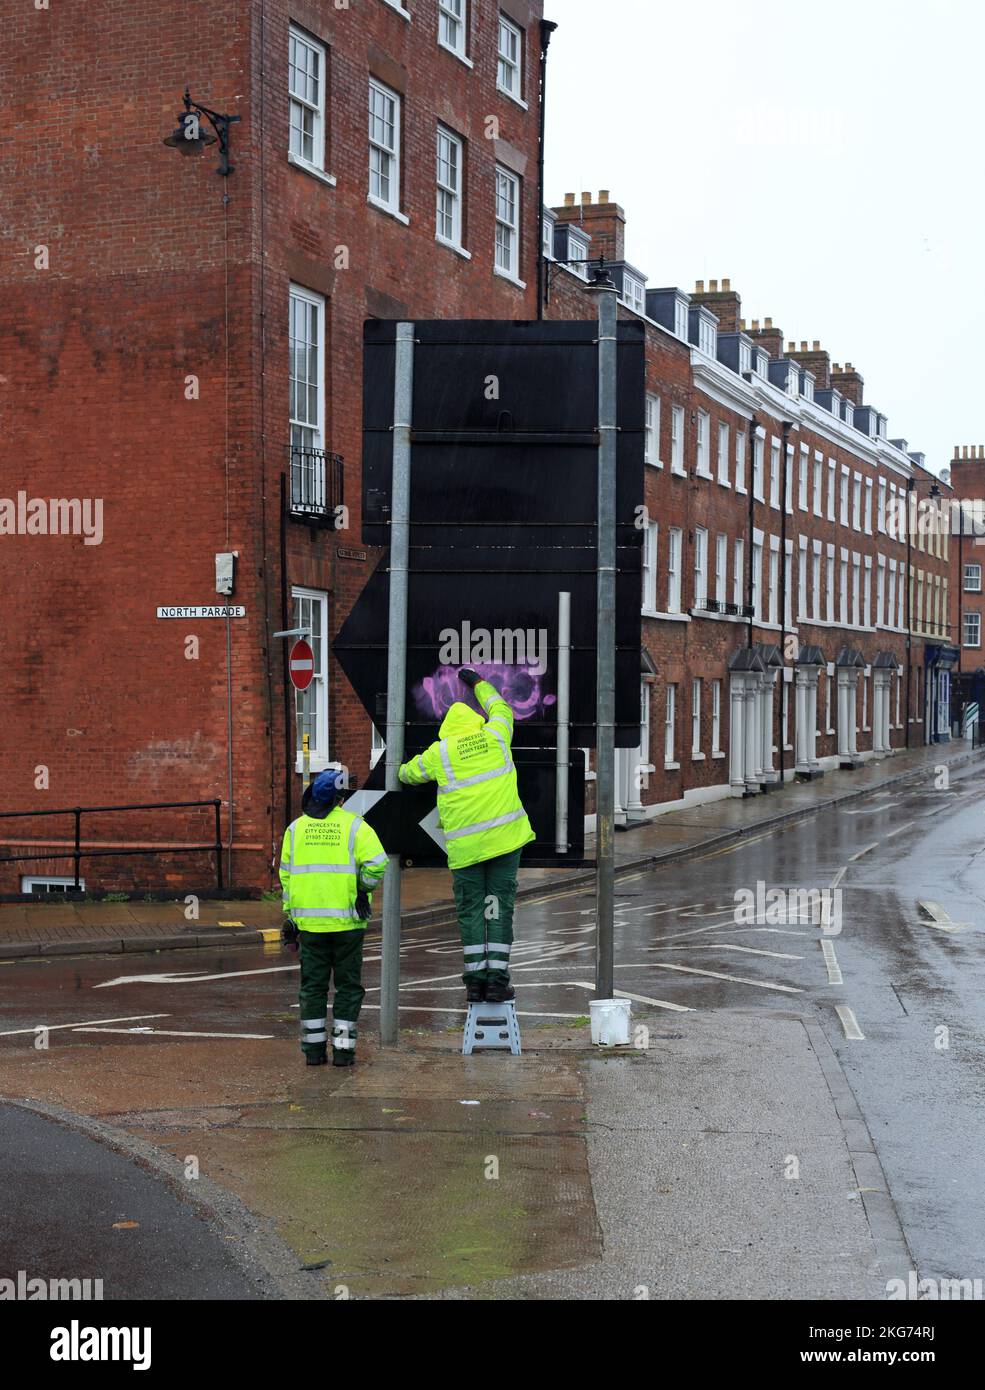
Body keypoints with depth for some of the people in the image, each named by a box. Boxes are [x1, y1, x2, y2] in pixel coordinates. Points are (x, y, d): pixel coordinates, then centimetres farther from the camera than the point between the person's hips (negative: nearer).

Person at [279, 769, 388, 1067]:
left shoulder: (296, 828, 8)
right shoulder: (354, 825, -4)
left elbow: (286, 875, 10)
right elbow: (376, 863, -16)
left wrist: (290, 917, 16)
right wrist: (364, 888, 2)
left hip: (309, 921, 3)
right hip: (346, 920, -3)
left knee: (313, 986, 10)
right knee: (348, 986, 6)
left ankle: (314, 1049, 10)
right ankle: (343, 1048, 4)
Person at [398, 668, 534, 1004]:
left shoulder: (439, 752, 4)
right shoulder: (495, 736, 7)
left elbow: (410, 773, 22)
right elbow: (500, 707, 29)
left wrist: (403, 772, 45)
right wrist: (478, 683, 44)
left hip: (465, 844, -1)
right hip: (505, 835, 1)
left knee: (470, 908, 7)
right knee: (499, 904, 2)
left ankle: (475, 979, 1)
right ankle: (497, 978, -6)